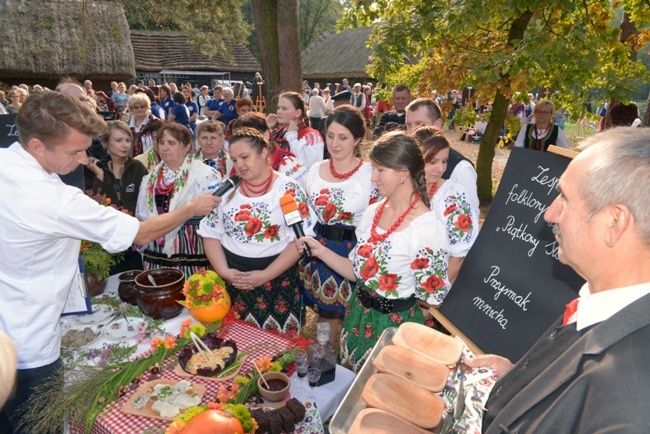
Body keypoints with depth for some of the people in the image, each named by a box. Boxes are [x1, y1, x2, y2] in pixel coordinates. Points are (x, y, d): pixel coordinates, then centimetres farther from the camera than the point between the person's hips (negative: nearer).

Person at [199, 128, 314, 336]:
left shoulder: (289, 189, -8)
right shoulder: (228, 189, 3)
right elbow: (211, 234, 5)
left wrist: (265, 275, -17)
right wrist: (224, 271, -8)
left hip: (277, 280, -3)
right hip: (233, 280, 3)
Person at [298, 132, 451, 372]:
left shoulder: (428, 228, -23)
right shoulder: (373, 212, -1)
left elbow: (432, 296, -15)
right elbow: (358, 271, 3)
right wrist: (320, 250, -4)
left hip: (396, 321, -6)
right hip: (359, 313, 6)